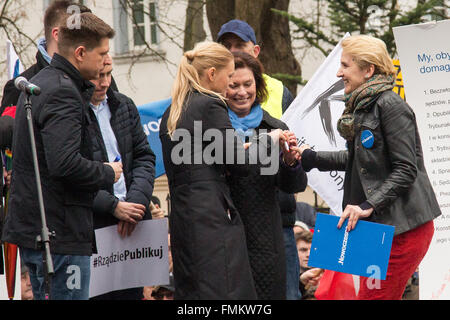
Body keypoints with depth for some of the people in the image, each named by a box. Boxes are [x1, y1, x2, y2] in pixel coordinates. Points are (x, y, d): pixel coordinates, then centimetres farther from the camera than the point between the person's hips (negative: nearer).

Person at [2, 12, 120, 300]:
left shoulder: (38, 84, 17)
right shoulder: (62, 93, -16)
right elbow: (65, 163, -26)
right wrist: (108, 174, -10)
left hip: (31, 229, 10)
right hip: (60, 233, -10)